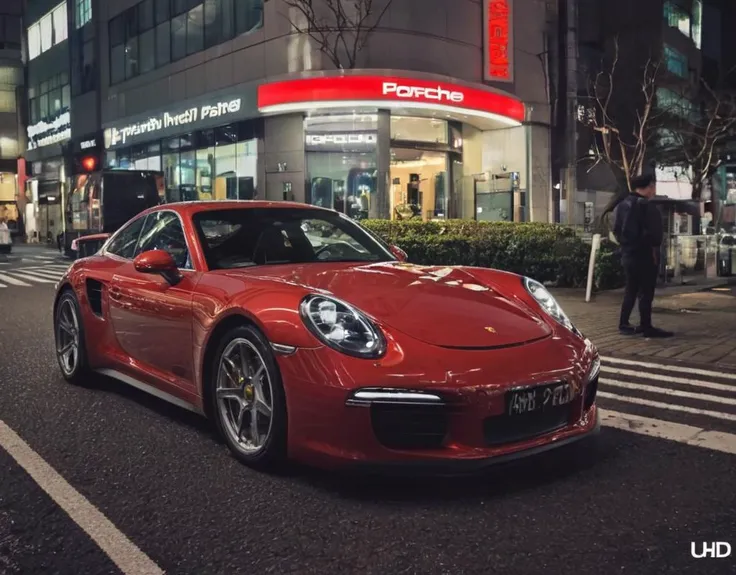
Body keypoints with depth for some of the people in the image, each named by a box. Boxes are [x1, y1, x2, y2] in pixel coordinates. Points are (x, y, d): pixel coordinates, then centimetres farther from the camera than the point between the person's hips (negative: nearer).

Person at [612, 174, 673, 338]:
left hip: (628, 254, 8)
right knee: (646, 293, -3)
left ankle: (624, 324, 17)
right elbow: (652, 232, -19)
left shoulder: (623, 205, 11)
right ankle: (646, 327, 1)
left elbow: (616, 229, 13)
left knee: (630, 291, 15)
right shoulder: (646, 206, -14)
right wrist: (654, 249, -6)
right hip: (644, 255, -8)